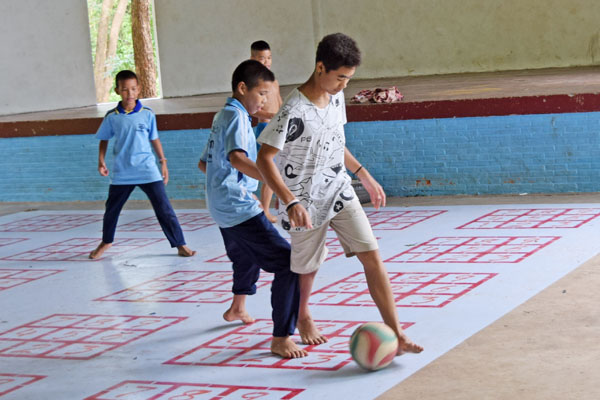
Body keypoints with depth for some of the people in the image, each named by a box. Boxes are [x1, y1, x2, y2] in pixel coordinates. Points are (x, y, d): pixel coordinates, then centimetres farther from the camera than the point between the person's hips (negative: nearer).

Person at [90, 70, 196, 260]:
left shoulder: (147, 114, -2)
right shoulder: (112, 117, -2)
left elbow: (154, 139, 9)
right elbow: (104, 139, 12)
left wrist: (163, 162, 9)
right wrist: (101, 161, 3)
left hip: (148, 171, -1)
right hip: (121, 173, 1)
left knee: (164, 208, -6)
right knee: (111, 209, 15)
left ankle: (180, 245, 0)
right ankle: (106, 241, 39)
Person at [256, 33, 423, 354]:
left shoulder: (336, 98, 0)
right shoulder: (294, 111, -24)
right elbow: (264, 159, -22)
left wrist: (364, 175, 16)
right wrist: (291, 202, -31)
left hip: (340, 192, 6)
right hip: (306, 204, -6)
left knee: (372, 257, -6)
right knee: (307, 267, 13)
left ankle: (396, 335, -6)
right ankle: (302, 316, 46)